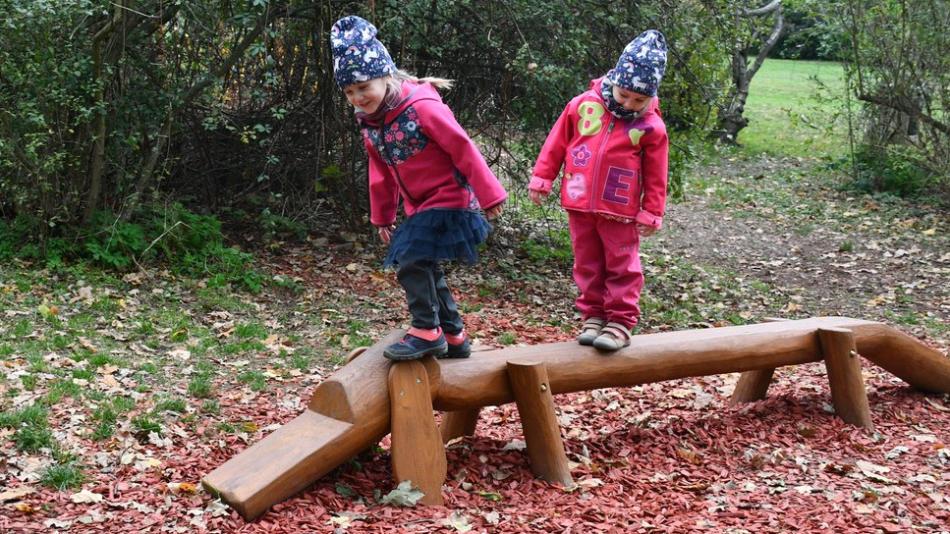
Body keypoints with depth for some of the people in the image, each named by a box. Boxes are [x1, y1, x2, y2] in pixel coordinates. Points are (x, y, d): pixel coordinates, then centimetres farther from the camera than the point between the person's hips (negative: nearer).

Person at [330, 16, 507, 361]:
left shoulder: (422, 107, -22)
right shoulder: (369, 121, 2)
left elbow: (463, 149, -19)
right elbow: (381, 172, 16)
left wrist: (489, 196, -17)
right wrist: (382, 216, 21)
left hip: (449, 200, -9)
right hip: (420, 206, 9)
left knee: (412, 261, -19)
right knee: (424, 268, 13)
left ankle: (427, 331, -9)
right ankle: (453, 336, 26)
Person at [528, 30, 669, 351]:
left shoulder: (651, 127, -8)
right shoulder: (584, 105, -3)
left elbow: (655, 176, -2)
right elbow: (556, 143, 4)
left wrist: (651, 213, -2)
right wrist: (541, 178, 5)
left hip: (619, 210, -3)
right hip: (579, 205, 3)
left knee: (622, 267, 5)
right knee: (588, 264, 12)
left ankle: (621, 322, 12)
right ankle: (593, 316, 23)